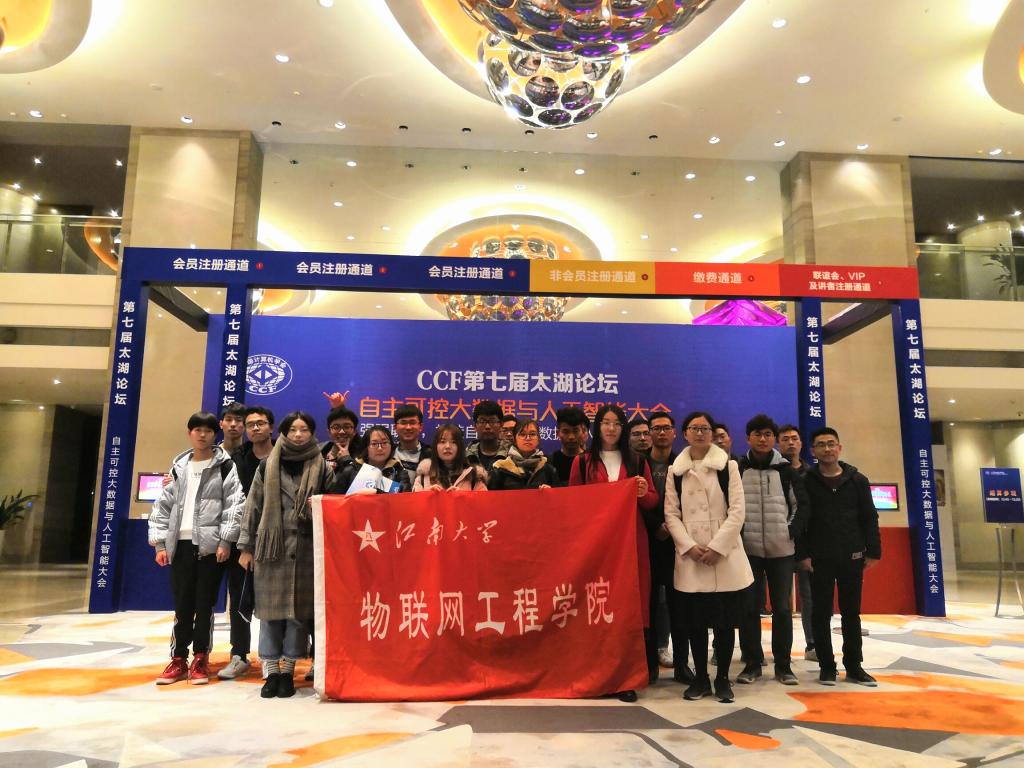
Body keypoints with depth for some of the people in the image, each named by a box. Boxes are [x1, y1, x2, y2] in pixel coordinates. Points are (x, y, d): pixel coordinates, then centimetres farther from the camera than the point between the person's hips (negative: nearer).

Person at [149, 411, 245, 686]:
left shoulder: (225, 466, 1)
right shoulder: (179, 467, 14)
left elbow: (234, 505, -6)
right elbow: (163, 506, 14)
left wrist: (226, 541, -13)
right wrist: (160, 543, 6)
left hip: (211, 544, -4)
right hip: (180, 543, 4)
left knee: (205, 604, 2)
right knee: (182, 604, 8)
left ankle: (200, 660, 13)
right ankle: (178, 659, 19)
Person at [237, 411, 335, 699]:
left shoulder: (322, 466, 5)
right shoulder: (267, 465, 7)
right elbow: (253, 505, 7)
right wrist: (246, 546, 4)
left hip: (306, 546, -1)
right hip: (270, 545, 1)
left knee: (298, 609, 3)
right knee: (270, 608, 4)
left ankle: (288, 670, 14)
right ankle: (271, 672, 13)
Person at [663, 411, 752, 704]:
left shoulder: (729, 467, 4)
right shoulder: (675, 471, 8)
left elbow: (737, 511, -3)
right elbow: (671, 514, 4)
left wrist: (717, 547, -12)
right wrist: (689, 546, -10)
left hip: (724, 555, -1)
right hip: (689, 557, 1)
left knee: (725, 620, 3)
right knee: (695, 621, 5)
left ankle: (722, 679, 18)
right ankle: (700, 678, 19)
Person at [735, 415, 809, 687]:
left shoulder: (786, 470, 6)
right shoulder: (737, 470, 2)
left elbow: (802, 505, 8)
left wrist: (792, 532, -3)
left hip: (781, 549, 1)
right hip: (747, 548, -1)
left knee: (782, 607, 5)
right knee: (748, 607, 2)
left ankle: (783, 664, 15)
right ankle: (752, 662, 13)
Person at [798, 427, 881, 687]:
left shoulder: (857, 480, 5)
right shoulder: (805, 482, -2)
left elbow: (869, 518, 6)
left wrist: (873, 551, 0)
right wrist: (802, 554, -10)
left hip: (852, 557, 2)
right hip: (819, 559, -2)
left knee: (851, 613, 10)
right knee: (821, 614, 4)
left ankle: (854, 666, 21)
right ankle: (827, 666, 15)